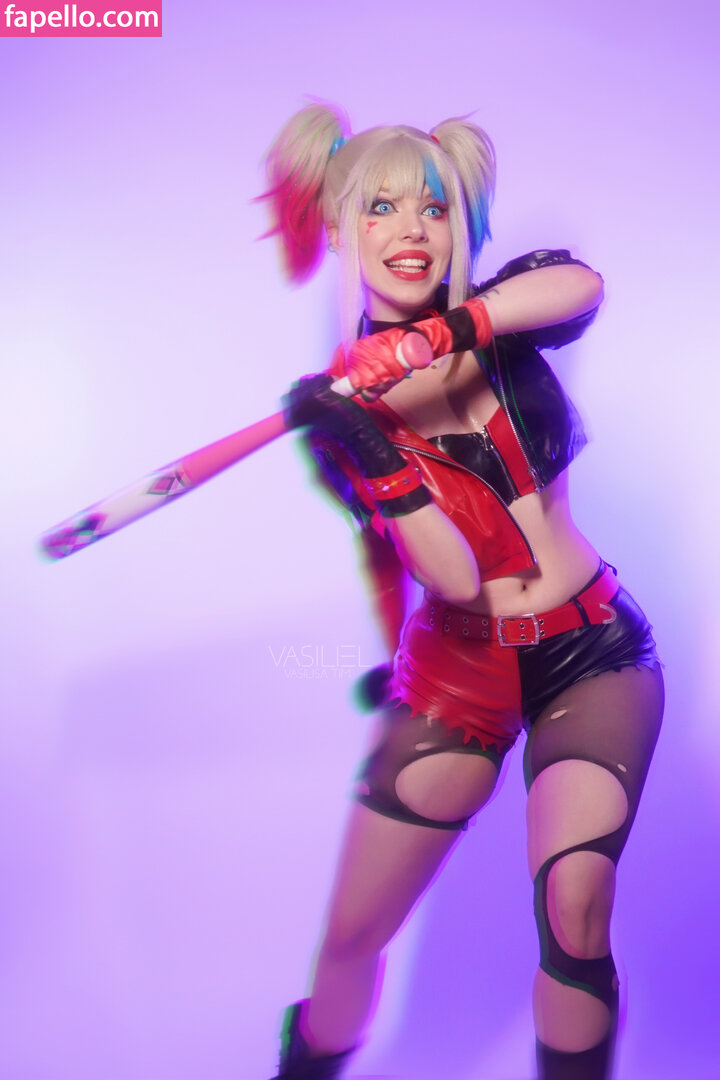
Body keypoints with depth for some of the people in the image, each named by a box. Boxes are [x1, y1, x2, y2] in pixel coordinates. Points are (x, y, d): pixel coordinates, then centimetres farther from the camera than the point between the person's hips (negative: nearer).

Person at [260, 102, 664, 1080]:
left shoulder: (500, 318, 0)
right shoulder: (341, 406, -7)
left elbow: (581, 284, -26)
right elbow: (456, 580, -16)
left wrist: (442, 331, -34)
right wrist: (373, 454, -29)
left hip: (596, 651, 1)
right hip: (461, 670, 0)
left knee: (574, 906, -17)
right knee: (352, 934, 3)